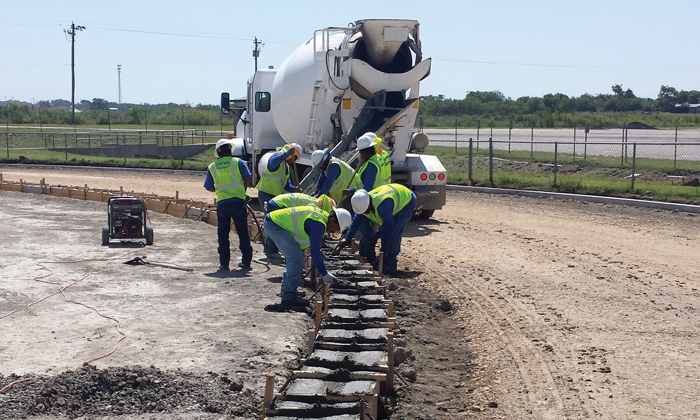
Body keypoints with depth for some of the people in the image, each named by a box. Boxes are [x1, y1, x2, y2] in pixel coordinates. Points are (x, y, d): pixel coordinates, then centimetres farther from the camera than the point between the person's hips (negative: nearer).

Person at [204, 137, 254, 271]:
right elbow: (249, 182, -5)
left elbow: (209, 188, 11)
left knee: (223, 234, 9)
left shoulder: (212, 167, 5)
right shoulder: (238, 162, -1)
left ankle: (224, 263, 7)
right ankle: (246, 261, 12)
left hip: (222, 203, 1)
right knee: (243, 232, 8)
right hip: (238, 201, -1)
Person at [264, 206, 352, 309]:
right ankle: (289, 298, -11)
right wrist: (324, 274, -17)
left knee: (295, 257, 16)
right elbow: (314, 251, -22)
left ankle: (287, 295, 23)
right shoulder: (318, 224, -23)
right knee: (297, 257, -16)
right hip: (274, 224, -11)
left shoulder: (322, 215, 9)